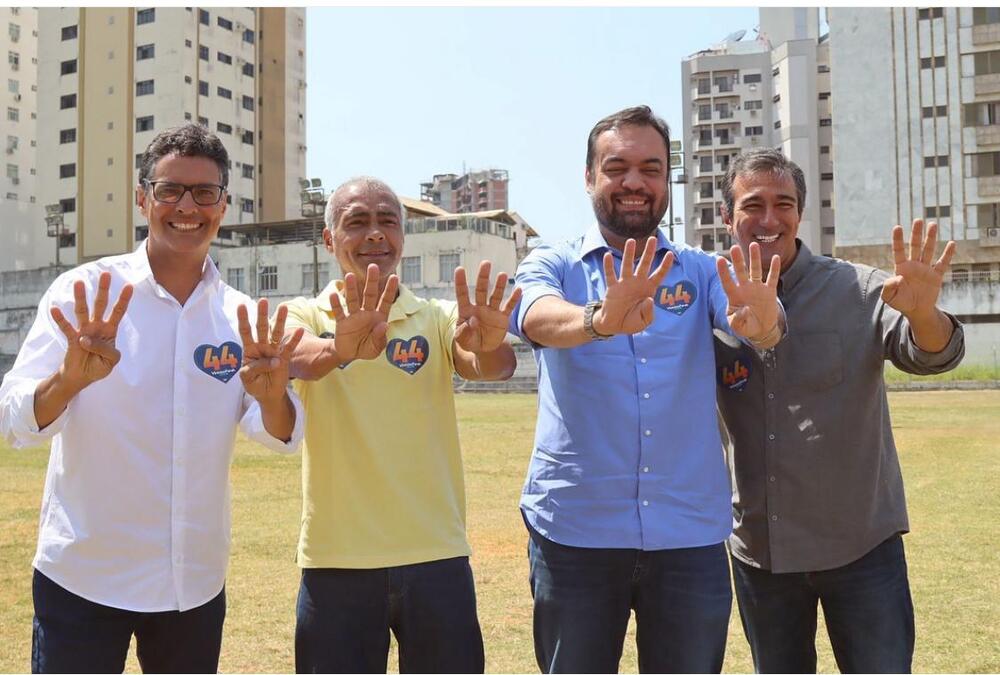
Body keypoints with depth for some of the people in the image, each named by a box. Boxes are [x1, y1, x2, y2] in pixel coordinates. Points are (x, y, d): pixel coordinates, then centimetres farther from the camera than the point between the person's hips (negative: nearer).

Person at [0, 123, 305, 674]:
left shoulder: (241, 317, 0)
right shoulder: (83, 292, -8)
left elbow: (279, 436, -8)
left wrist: (272, 395, -31)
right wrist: (71, 379, -37)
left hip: (197, 582, 3)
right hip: (82, 579, -3)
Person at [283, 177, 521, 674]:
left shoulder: (439, 317, 4)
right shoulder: (306, 314, 2)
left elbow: (486, 366, -15)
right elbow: (295, 356, -21)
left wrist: (488, 348, -39)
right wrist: (338, 349, -43)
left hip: (436, 557, 1)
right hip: (336, 561, -1)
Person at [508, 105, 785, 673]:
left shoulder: (702, 272, 8)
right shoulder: (553, 265, 3)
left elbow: (751, 322, -13)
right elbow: (540, 319, -19)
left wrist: (762, 321, -37)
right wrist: (601, 319, -41)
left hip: (690, 534, 2)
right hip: (576, 531, -1)